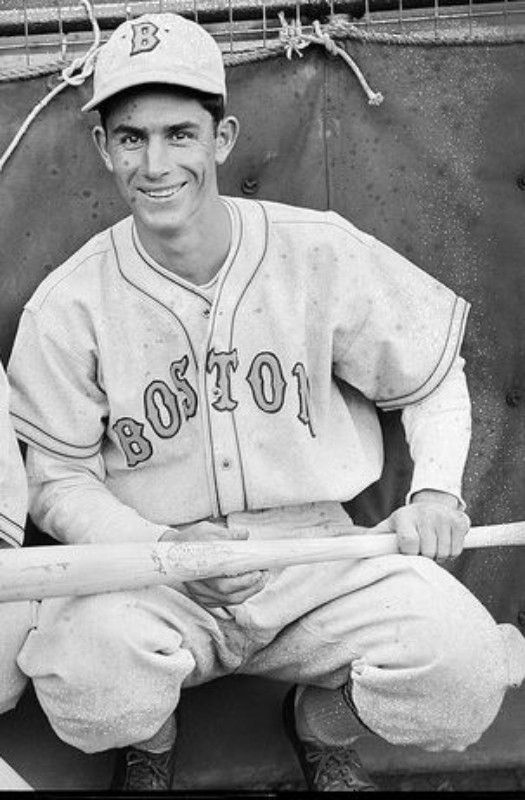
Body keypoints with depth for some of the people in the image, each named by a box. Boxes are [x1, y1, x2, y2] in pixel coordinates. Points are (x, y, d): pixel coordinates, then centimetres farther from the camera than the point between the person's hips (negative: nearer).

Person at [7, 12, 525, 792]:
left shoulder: (321, 254, -4)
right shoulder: (68, 306, -5)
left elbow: (433, 376, 9)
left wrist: (435, 490, -9)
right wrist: (162, 547, -19)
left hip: (317, 555, 1)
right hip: (153, 581, -1)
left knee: (462, 675, -24)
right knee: (87, 681, -33)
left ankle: (324, 727, 14)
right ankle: (148, 742, 9)